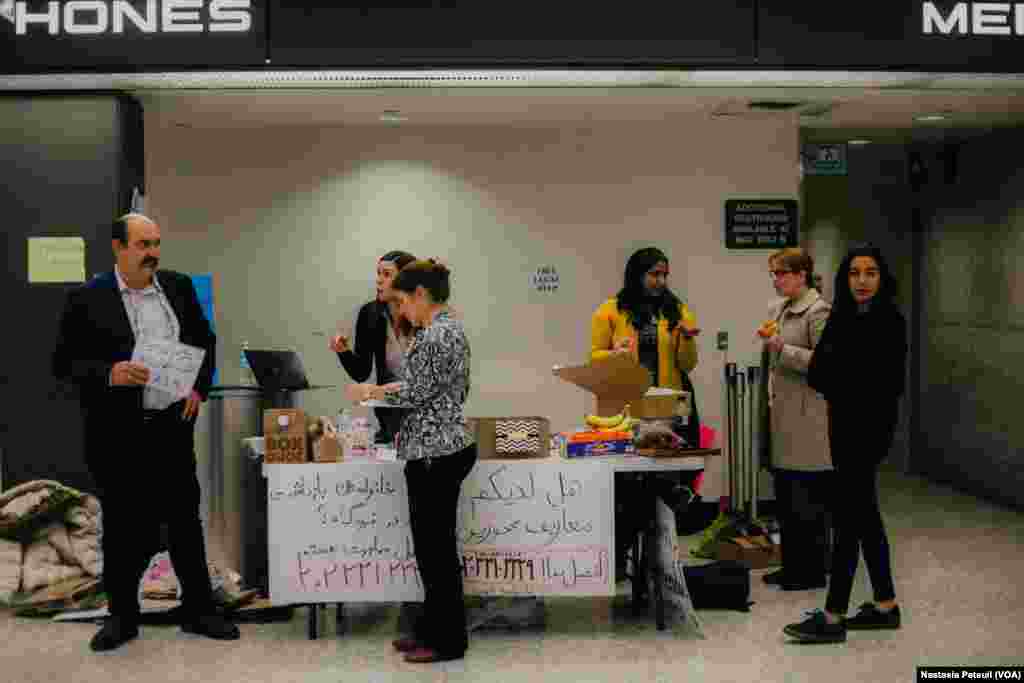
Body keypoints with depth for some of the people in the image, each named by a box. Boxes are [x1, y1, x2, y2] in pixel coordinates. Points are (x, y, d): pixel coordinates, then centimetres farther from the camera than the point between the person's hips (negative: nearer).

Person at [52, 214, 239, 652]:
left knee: (185, 516, 9)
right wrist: (109, 374, -22)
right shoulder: (87, 299, -5)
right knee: (122, 522, 8)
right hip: (116, 431, -3)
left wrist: (199, 387, 2)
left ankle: (198, 610, 20)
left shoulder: (179, 287, 6)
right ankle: (122, 615, 23)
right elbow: (64, 362, -5)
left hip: (173, 424, 3)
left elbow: (204, 341, 15)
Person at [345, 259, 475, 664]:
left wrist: (370, 393, -5)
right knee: (435, 543, 15)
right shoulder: (451, 328, 14)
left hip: (435, 452, -11)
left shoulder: (435, 333, -17)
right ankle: (433, 628, 25)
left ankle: (448, 641, 9)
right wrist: (397, 387, 20)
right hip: (447, 447, 11)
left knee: (435, 546, -1)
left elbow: (419, 394, -18)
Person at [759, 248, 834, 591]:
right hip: (782, 417, 9)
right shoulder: (777, 310, 14)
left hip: (807, 420, -9)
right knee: (786, 498, 14)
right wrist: (767, 399, 18)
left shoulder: (818, 311, -12)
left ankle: (812, 571, 11)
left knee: (808, 499, 0)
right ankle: (792, 565, 25)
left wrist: (783, 349, -23)